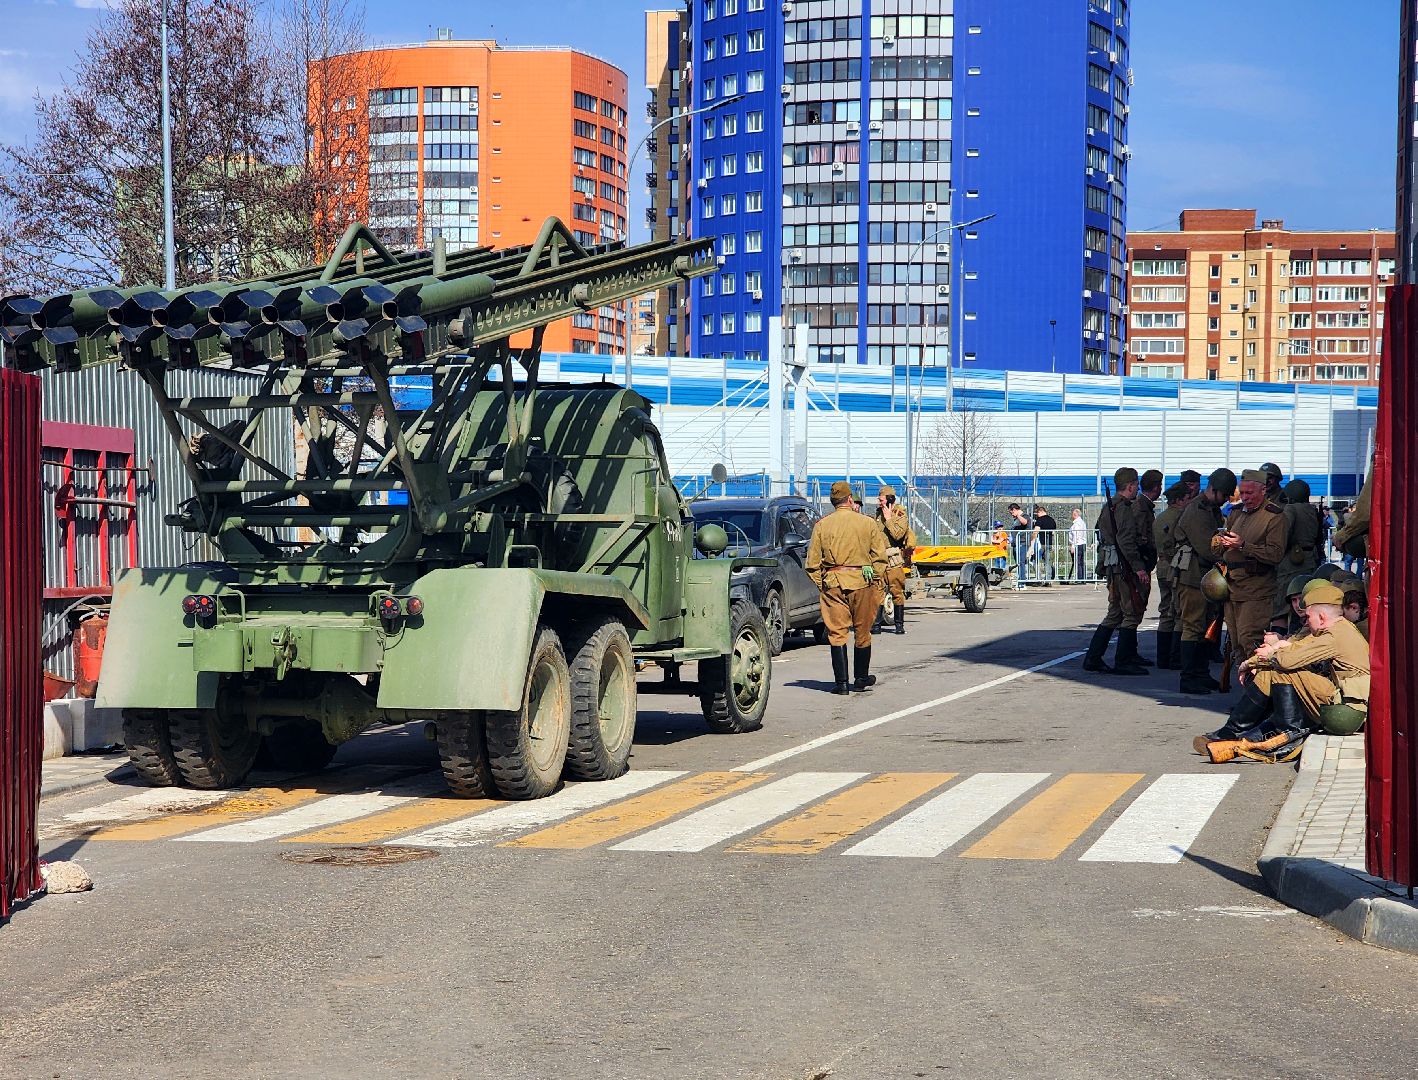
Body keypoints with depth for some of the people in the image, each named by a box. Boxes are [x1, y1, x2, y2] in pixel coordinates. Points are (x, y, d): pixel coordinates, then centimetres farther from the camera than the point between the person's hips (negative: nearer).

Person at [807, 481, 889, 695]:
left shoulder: (821, 526, 2)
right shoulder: (868, 524, 1)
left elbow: (813, 563, 2)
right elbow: (880, 557, 2)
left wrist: (820, 584, 11)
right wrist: (875, 581, 11)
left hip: (832, 583, 0)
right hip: (862, 581, 0)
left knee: (837, 633, 3)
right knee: (862, 632, 12)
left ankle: (841, 681, 0)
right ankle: (861, 678, 22)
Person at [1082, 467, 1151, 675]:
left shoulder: (1108, 506, 17)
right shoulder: (1124, 508, -14)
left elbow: (1100, 531, 23)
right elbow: (1126, 540, -22)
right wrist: (1138, 567, -23)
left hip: (1111, 565, 10)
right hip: (1123, 566, -10)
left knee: (1115, 614, 14)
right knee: (1132, 613, -4)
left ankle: (1092, 659, 12)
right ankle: (1122, 662, -5)